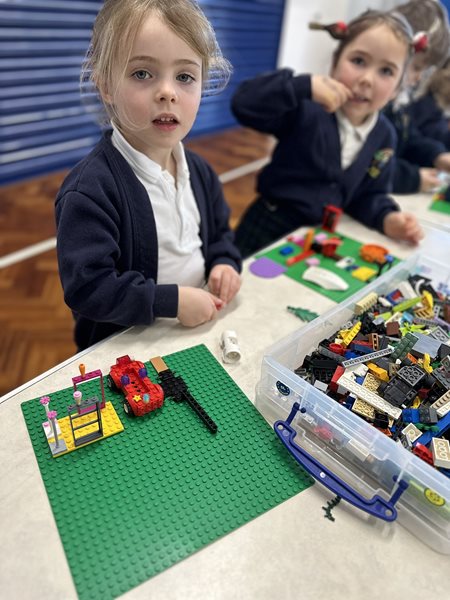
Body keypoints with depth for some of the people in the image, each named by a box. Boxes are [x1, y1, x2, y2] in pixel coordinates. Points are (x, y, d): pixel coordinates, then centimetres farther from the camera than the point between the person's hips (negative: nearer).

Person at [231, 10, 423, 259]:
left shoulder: (384, 135, -1)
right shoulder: (306, 107, -18)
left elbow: (369, 194, 7)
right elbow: (244, 104, -29)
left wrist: (387, 218, -12)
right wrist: (304, 86, -37)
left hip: (322, 236, 5)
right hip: (269, 228, -4)